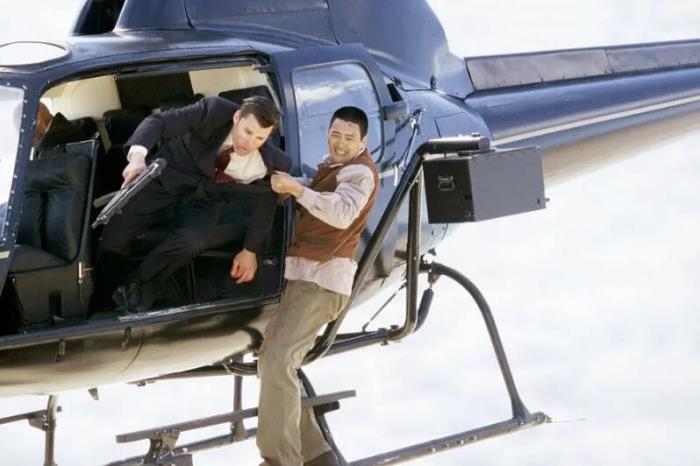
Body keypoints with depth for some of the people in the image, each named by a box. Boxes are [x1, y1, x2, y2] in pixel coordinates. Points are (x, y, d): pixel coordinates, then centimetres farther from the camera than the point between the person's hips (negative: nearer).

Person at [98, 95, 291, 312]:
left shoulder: (270, 163, -25)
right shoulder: (214, 112, -31)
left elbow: (266, 199, -5)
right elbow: (157, 122, -32)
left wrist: (251, 251, 4)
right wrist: (138, 156, -52)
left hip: (209, 196, 0)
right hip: (173, 174, 0)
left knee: (191, 240, -31)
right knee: (117, 229, -12)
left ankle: (137, 284, -4)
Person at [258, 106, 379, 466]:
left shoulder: (359, 172, -9)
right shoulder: (332, 167, 22)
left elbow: (343, 213, -29)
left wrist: (297, 190, -41)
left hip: (322, 278, -10)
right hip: (304, 274, 10)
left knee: (279, 361, -22)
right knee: (271, 359, 8)